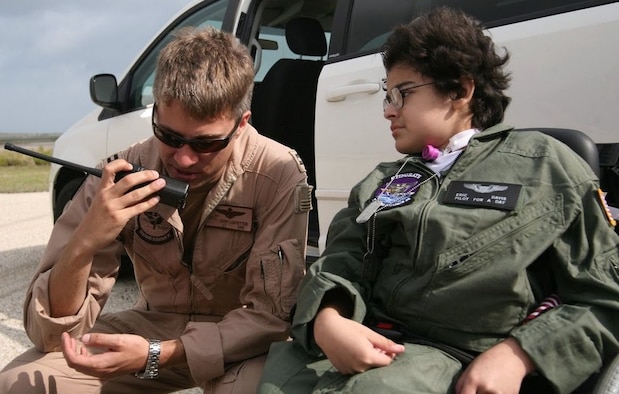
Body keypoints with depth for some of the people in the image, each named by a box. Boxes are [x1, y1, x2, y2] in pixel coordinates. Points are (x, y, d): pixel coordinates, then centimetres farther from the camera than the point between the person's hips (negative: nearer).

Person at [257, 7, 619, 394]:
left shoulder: (544, 165, 9)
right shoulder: (382, 180, 23)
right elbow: (341, 261, 9)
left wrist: (517, 356, -11)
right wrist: (326, 319, -16)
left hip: (462, 358, -4)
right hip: (370, 344, 4)